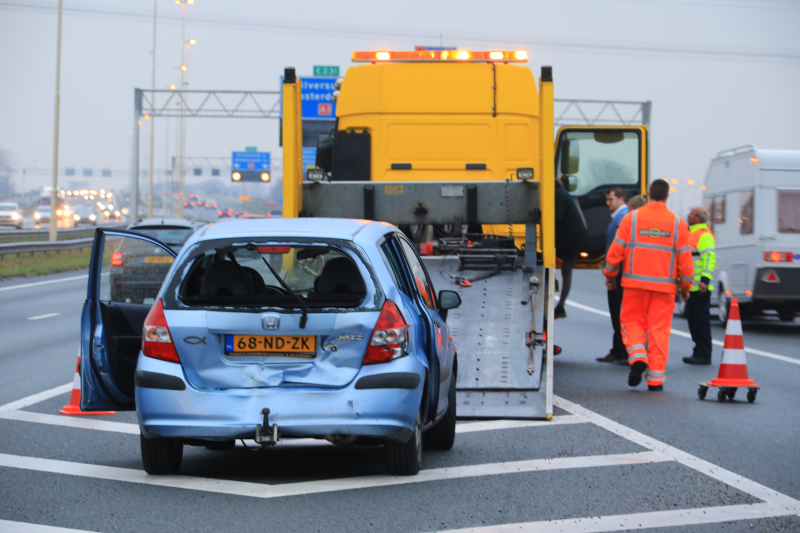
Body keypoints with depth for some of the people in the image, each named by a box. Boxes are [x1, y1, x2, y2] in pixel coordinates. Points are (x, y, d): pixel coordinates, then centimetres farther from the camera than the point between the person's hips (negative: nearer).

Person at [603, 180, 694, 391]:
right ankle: (656, 377, 2)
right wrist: (685, 286, 14)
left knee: (632, 321, 13)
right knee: (659, 328, 4)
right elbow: (685, 257, 3)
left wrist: (610, 274, 16)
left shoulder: (632, 217, 0)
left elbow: (616, 249, 1)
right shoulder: (677, 223, 2)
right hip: (665, 285, 0)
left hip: (636, 282, 0)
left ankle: (637, 356, -12)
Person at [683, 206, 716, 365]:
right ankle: (699, 352, 19)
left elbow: (710, 258, -21)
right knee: (692, 318, 13)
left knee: (701, 319, -8)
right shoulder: (692, 233, 20)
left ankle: (703, 355, -6)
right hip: (691, 286, 11)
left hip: (700, 288, -11)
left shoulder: (704, 235, -12)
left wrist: (705, 280, -29)